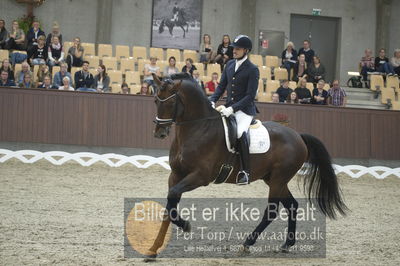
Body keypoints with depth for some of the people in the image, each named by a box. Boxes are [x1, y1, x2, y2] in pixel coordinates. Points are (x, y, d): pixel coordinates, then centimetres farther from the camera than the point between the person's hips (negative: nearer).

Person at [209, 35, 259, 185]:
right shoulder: (229, 64, 12)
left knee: (240, 133, -30)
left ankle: (245, 172, -21)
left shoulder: (252, 69, -8)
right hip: (228, 108, 7)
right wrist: (212, 101, -4)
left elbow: (250, 95, -14)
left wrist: (232, 108, -23)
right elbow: (221, 86, 14)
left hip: (245, 110, -7)